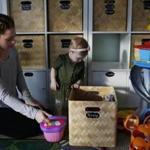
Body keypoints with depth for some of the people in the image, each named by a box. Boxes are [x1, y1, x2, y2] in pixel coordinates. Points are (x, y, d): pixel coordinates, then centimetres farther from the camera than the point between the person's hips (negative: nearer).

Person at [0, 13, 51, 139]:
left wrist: (28, 98, -3)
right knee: (35, 128, -10)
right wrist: (33, 113, -35)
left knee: (45, 116, 7)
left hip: (13, 102, 7)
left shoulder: (12, 50, -8)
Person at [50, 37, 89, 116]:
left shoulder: (81, 64, -6)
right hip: (61, 91, -2)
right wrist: (53, 81, -14)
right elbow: (53, 68, -4)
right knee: (60, 114, 11)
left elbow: (81, 77, 6)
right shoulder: (62, 59, -16)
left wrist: (77, 83, -12)